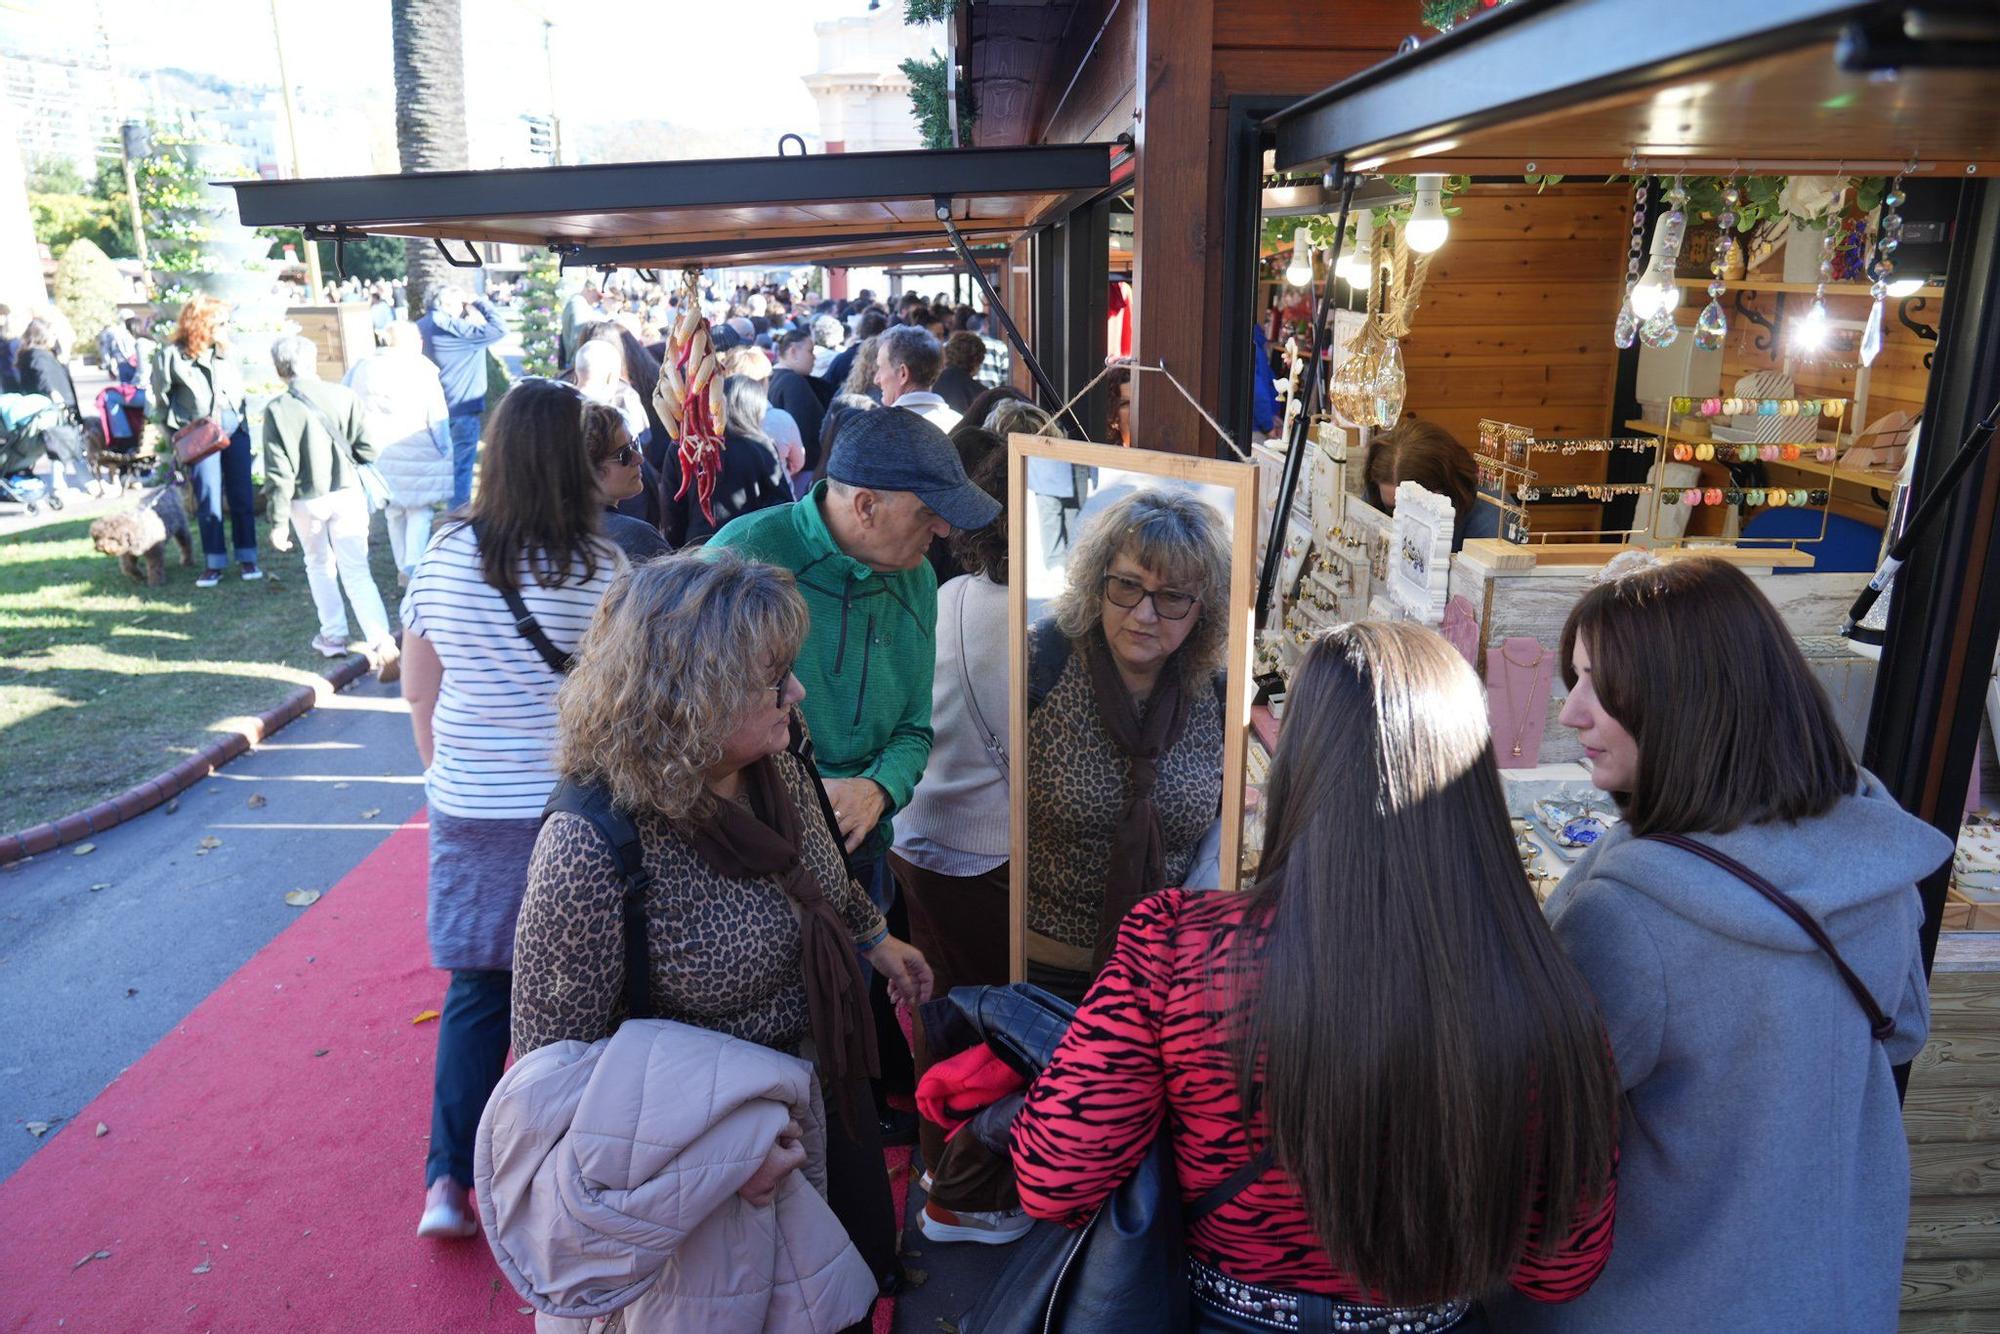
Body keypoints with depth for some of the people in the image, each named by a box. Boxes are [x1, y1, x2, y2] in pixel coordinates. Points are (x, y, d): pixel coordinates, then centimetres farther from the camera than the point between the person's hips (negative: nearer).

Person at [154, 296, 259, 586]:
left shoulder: (224, 354, 6)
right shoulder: (172, 355, -6)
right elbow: (162, 399, 1)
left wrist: (241, 418, 7)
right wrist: (179, 432, -3)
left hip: (235, 428, 4)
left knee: (242, 495, 5)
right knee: (208, 499, -1)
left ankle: (247, 557, 14)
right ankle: (214, 564, 7)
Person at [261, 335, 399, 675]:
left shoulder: (278, 409, -10)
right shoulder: (343, 396, -8)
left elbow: (279, 471, -11)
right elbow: (368, 448, -7)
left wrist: (278, 521, -4)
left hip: (306, 500, -1)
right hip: (347, 492, 1)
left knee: (319, 564, 22)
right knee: (356, 571, 1)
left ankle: (333, 635, 30)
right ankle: (382, 643, -13)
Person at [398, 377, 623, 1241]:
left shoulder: (446, 553, -2)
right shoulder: (600, 567, -14)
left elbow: (418, 689, 6)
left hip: (468, 806, 3)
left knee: (476, 990, 16)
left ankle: (448, 1179, 16)